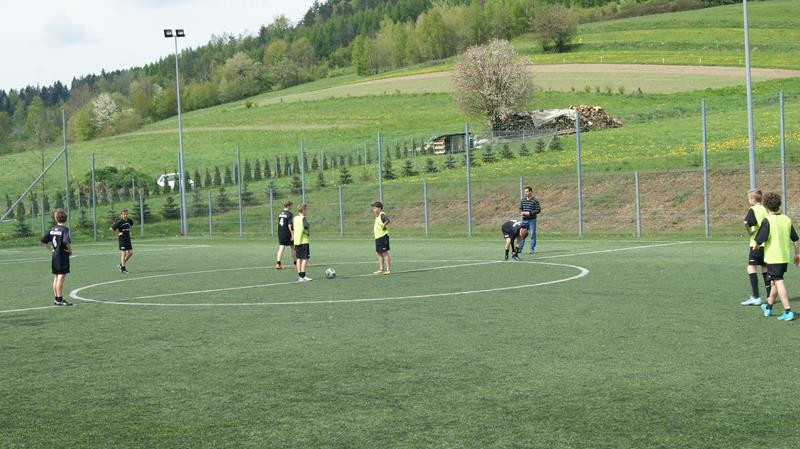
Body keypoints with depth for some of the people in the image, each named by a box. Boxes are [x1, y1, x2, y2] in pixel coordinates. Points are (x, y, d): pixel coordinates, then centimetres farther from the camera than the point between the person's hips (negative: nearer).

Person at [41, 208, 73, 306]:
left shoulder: (52, 229, 6)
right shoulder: (64, 229, -14)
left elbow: (43, 240, 9)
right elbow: (67, 242, -29)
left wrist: (51, 249, 14)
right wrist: (70, 251, -12)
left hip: (54, 256, 7)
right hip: (63, 256, -7)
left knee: (56, 278, 14)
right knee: (61, 277, -5)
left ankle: (56, 298, 22)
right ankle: (59, 300, -5)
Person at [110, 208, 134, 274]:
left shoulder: (129, 220, 4)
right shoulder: (119, 222, -14)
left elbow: (131, 225, 28)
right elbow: (111, 228, -17)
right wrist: (118, 233, -13)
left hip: (128, 239, 7)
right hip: (122, 239, -7)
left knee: (130, 253, 4)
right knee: (123, 253, -6)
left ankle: (121, 265, 18)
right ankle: (123, 269, 2)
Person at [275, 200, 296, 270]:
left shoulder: (280, 214, 9)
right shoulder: (289, 214, -12)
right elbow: (289, 225, -18)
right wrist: (292, 234, -17)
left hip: (280, 233, 6)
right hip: (287, 233, -6)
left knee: (281, 248, 3)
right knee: (293, 247, 10)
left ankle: (278, 263, -12)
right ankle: (295, 263, 20)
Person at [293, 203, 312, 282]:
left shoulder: (294, 218, 10)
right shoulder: (303, 218, -12)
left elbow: (292, 228, 16)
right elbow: (306, 227, -26)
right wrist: (308, 232, -9)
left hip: (296, 241, 7)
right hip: (304, 241, -7)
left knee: (299, 258, 12)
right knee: (305, 258, -4)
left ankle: (300, 275, 16)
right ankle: (302, 276, -10)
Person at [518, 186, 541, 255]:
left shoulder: (535, 201, -5)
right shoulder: (522, 200, 9)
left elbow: (538, 210, -8)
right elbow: (520, 208, 16)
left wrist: (529, 213, -16)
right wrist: (521, 212, -7)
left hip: (532, 220, -4)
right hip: (524, 220, 4)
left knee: (532, 235, 0)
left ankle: (532, 250, 7)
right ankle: (519, 249, 12)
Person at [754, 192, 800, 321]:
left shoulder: (767, 221, -14)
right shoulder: (787, 219, 5)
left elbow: (759, 241, -14)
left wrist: (755, 246, 8)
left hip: (773, 257, -7)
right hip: (785, 256, 7)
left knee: (778, 282, -6)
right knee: (775, 281, 19)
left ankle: (788, 311, -15)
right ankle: (768, 307, 35)